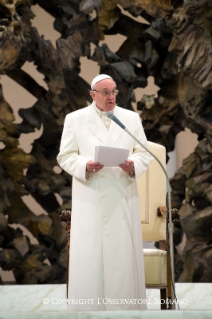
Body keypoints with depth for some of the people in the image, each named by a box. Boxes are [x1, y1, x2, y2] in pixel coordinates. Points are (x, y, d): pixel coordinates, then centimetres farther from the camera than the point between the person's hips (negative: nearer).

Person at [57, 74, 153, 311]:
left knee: (123, 254, 1)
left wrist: (133, 165, -11)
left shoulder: (131, 118, 12)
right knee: (89, 255, -4)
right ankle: (89, 306, 2)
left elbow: (144, 153, 10)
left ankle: (125, 306, 8)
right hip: (90, 200, -2)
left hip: (123, 199, 2)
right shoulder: (75, 119, 8)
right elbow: (65, 156, 4)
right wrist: (85, 166, -15)